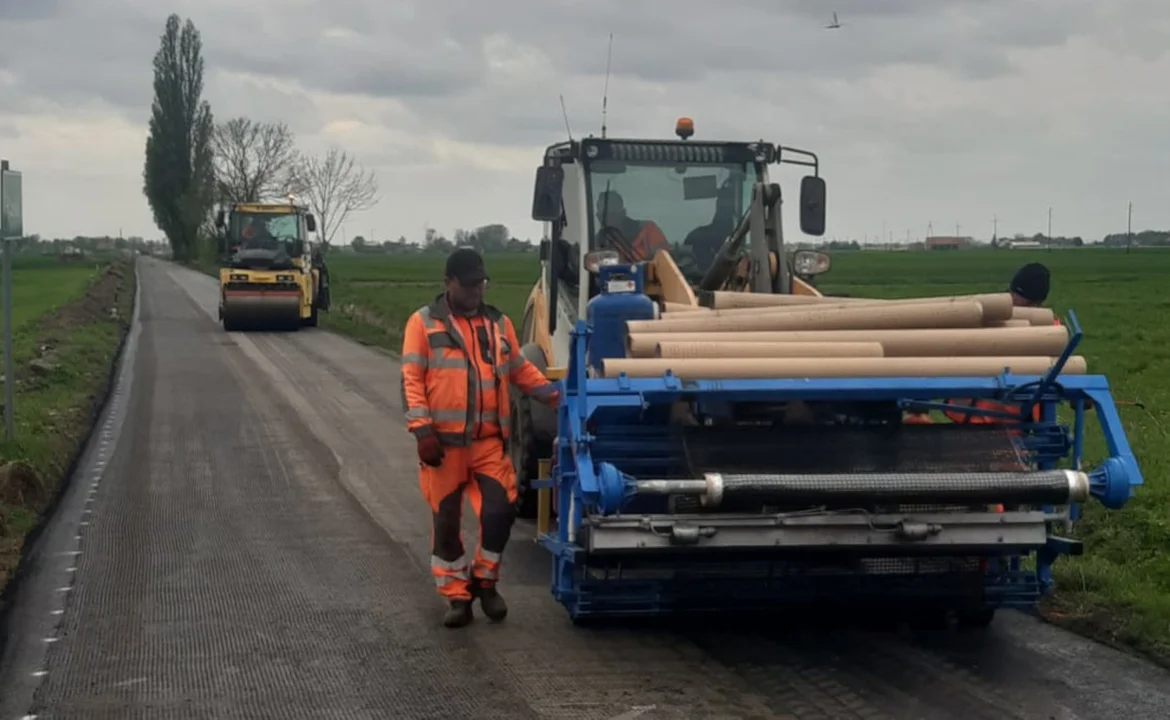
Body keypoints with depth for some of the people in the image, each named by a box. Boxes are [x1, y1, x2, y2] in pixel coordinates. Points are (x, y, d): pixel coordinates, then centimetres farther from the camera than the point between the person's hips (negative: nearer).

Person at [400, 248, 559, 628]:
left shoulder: (498, 323, 12)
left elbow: (520, 370, 20)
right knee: (446, 520, 4)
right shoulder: (424, 323, -1)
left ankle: (484, 581, 17)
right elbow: (411, 380, -6)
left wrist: (555, 396, 5)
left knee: (500, 510, -6)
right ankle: (457, 597, 16)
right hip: (444, 441, -3)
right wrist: (422, 431, -15)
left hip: (489, 440, 3)